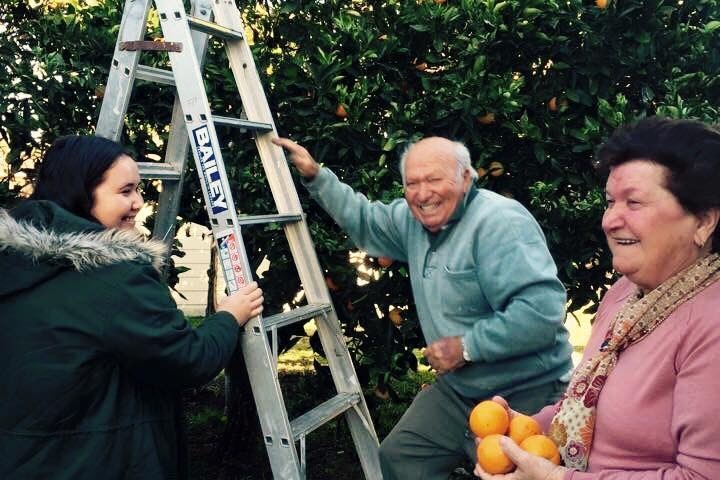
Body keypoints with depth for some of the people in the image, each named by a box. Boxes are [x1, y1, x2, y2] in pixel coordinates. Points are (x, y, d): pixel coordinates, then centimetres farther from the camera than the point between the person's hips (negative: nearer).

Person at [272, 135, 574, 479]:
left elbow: (543, 310, -33)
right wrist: (316, 176, 16)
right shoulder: (412, 219, 3)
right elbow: (363, 221, 24)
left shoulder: (499, 222, -24)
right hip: (457, 388, 8)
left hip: (523, 397, -8)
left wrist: (466, 346, -24)